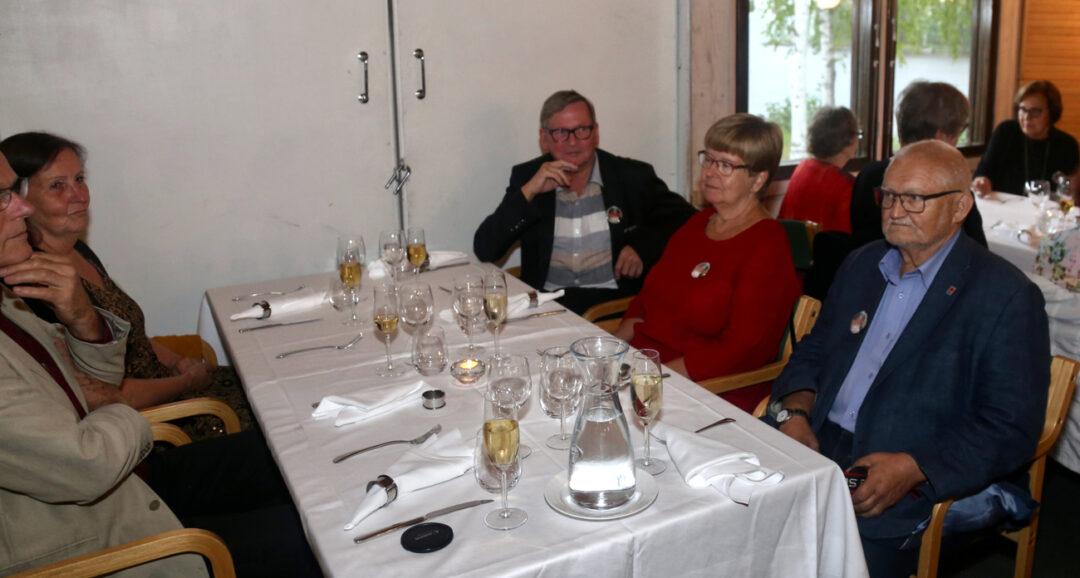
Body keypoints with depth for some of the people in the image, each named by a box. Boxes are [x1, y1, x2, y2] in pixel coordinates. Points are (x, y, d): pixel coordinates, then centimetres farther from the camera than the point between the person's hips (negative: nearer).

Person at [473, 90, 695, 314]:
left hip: (614, 301, -1)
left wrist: (642, 247, -8)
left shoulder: (633, 176, 5)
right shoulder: (526, 176, 8)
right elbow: (484, 251, 2)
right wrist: (528, 191, -9)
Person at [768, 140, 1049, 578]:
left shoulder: (1006, 295, -6)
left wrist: (912, 469, -21)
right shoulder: (862, 263, 14)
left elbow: (1011, 429, -9)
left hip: (914, 489, -5)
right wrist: (795, 411, -2)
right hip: (815, 446, 5)